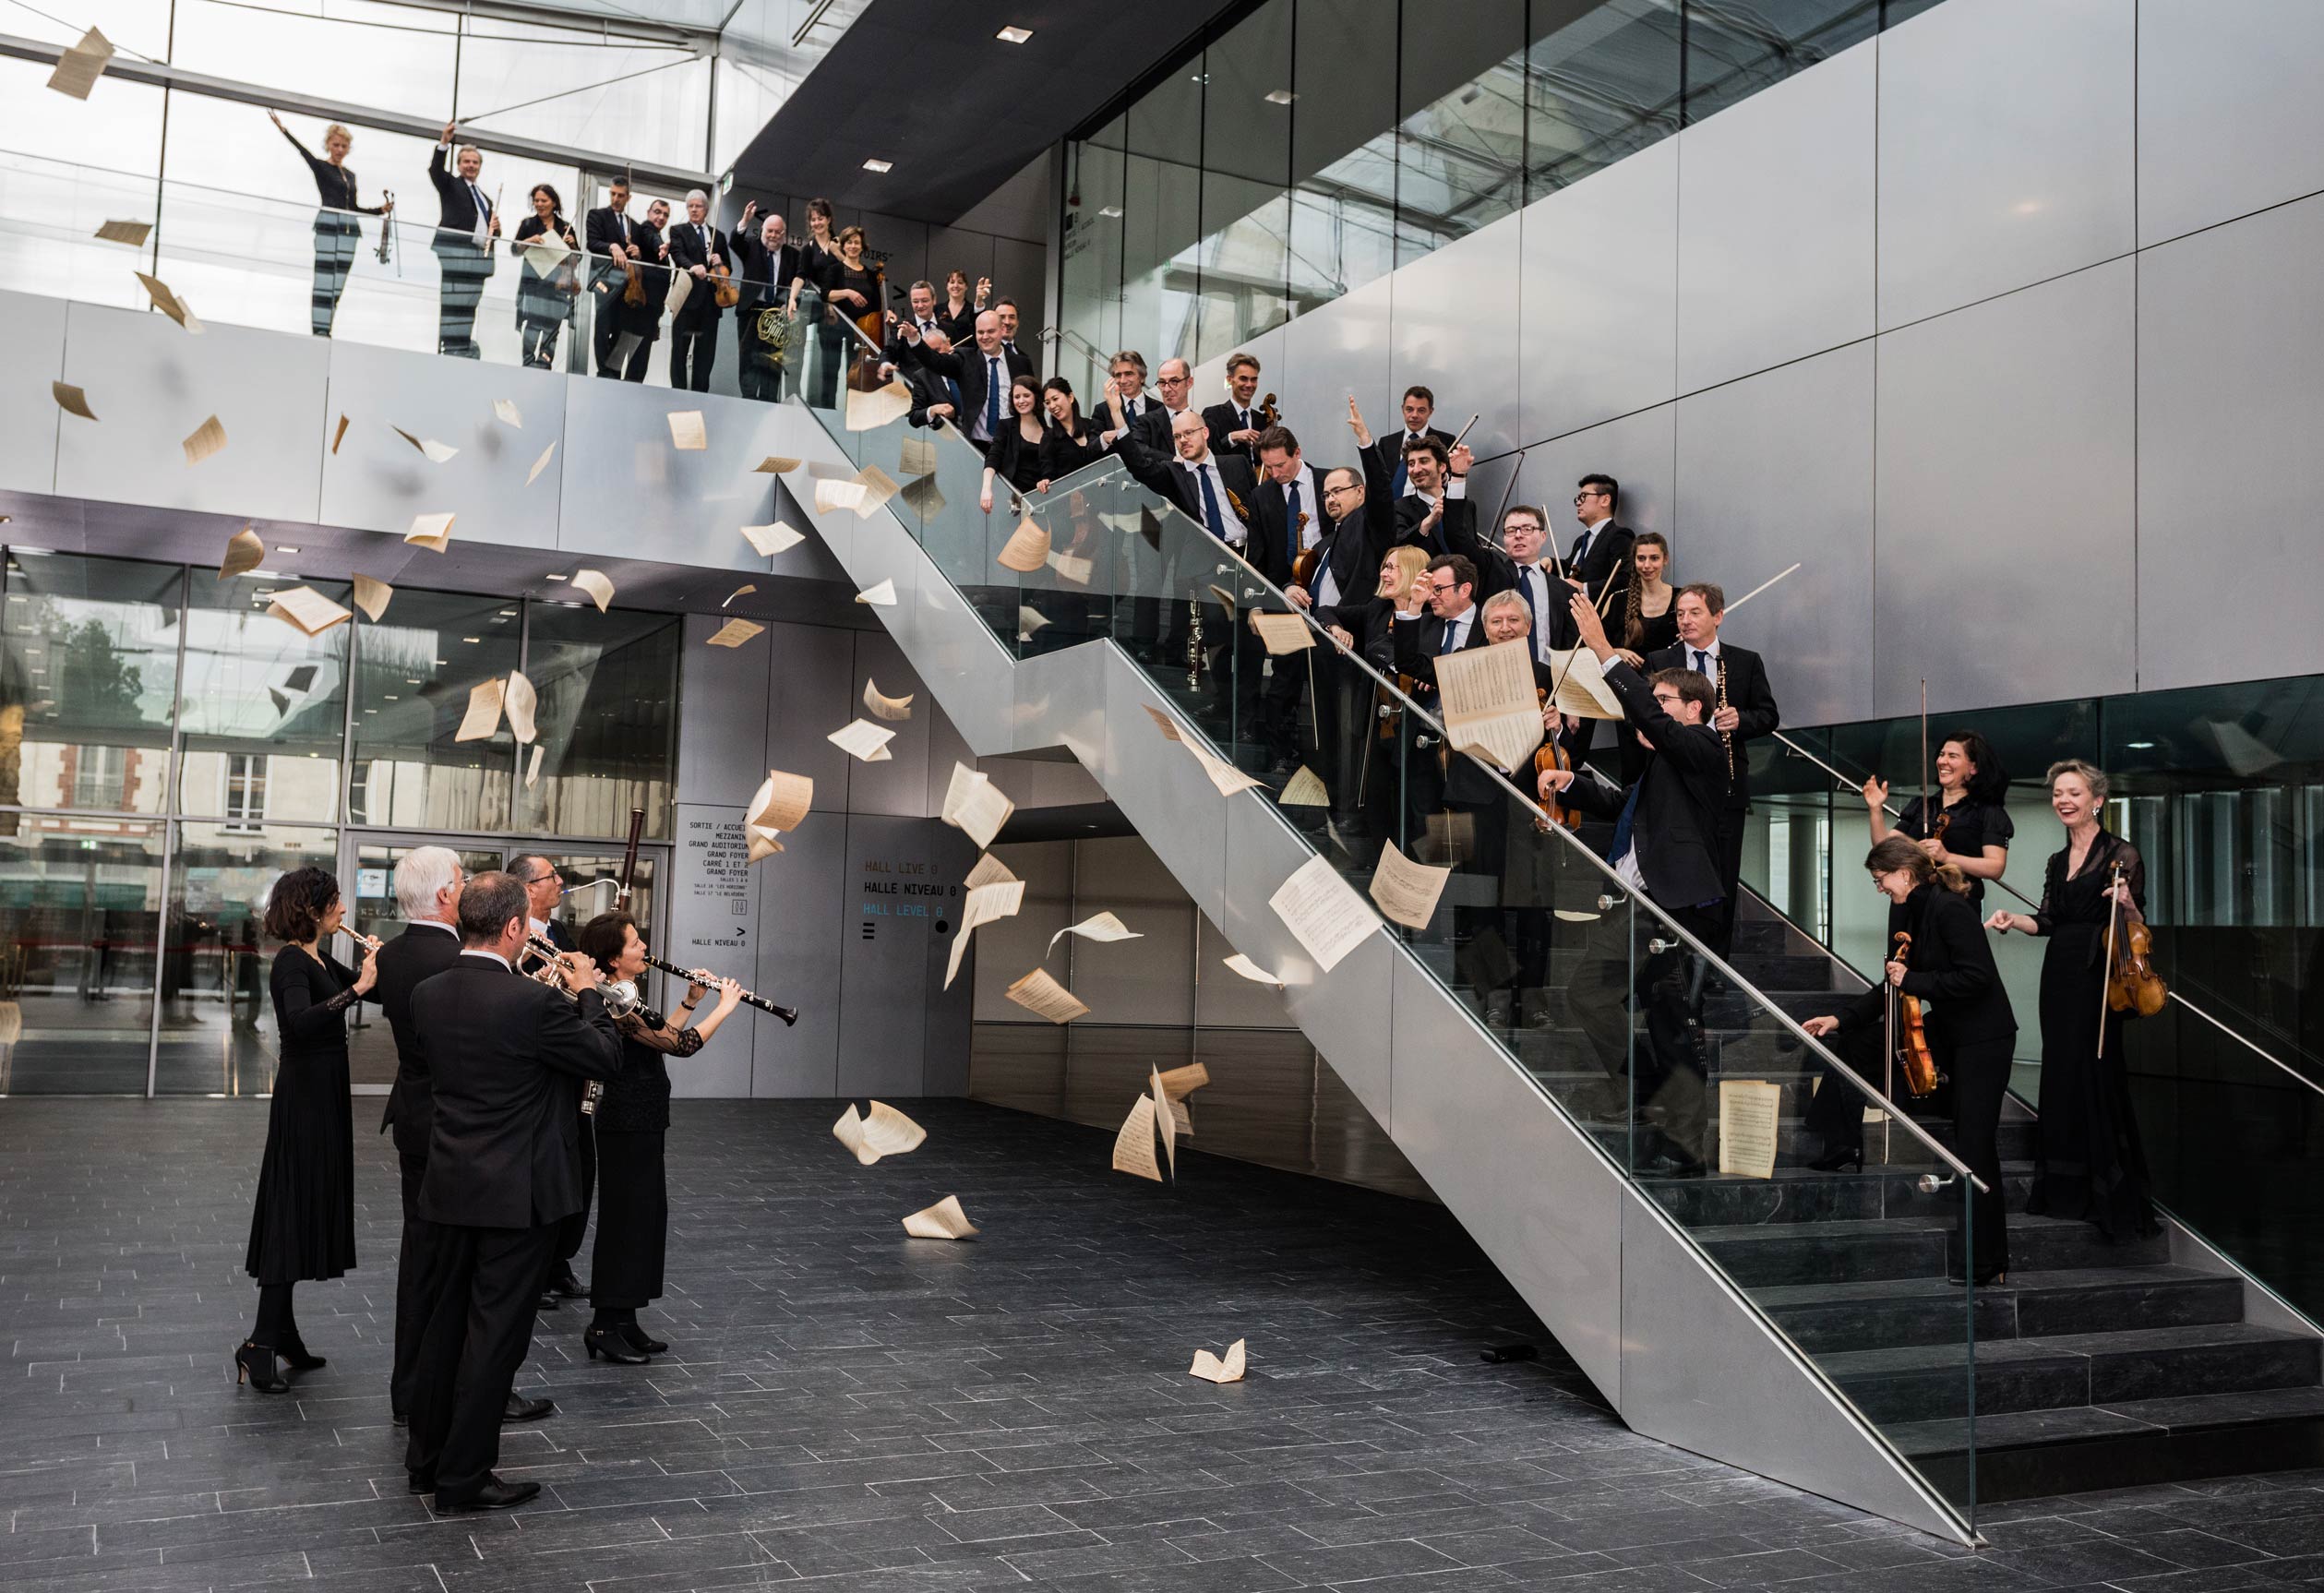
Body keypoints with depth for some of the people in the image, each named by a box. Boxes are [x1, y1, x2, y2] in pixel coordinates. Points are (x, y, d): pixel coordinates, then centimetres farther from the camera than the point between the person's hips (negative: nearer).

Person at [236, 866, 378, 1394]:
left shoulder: (319, 959, 10)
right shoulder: (291, 963, -17)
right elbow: (299, 1021, -36)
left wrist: (375, 963, 3)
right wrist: (357, 988, -39)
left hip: (323, 1095, 9)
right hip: (305, 1096, -9)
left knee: (308, 1209, 13)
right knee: (294, 1211, -7)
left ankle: (281, 1331, 22)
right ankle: (259, 1345, -4)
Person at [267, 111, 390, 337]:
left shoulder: (350, 174, 18)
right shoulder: (321, 167, 3)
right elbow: (303, 151, -13)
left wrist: (381, 209, 10)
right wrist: (284, 130, -26)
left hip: (349, 230, 6)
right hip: (328, 226, -6)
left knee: (338, 283, 4)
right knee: (325, 280, -9)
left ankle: (325, 329, 8)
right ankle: (319, 329, -10)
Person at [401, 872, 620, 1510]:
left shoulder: (427, 995, -1)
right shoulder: (533, 1002, -21)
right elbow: (607, 1059, -11)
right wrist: (587, 993, 4)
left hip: (447, 1189, 6)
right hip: (517, 1194, -6)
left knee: (441, 1322, 18)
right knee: (494, 1332, 4)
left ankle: (426, 1459, 30)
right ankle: (464, 1476, 12)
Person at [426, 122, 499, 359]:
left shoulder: (485, 198, 27)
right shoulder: (449, 184, 11)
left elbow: (490, 233, 29)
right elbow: (434, 169, -10)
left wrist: (495, 228, 5)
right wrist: (444, 143, -23)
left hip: (478, 255, 6)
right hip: (453, 251, -6)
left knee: (469, 305, 5)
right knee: (452, 302, -13)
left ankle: (464, 348, 7)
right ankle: (450, 348, -16)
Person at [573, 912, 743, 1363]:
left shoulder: (623, 998, 9)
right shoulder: (619, 1004, -22)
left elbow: (659, 1035, 19)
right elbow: (681, 1045, -23)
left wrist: (691, 1001, 10)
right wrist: (724, 1006, -12)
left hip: (640, 1123, 10)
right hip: (626, 1126, -10)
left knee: (647, 1216, 14)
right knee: (625, 1219, -2)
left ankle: (624, 1321, 22)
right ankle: (604, 1326, 8)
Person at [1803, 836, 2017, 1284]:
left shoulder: (1950, 909, -21)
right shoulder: (1906, 911, 5)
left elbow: (1977, 976, -27)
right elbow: (1896, 984, 11)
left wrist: (1913, 981, -22)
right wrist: (1842, 1018, 5)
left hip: (1983, 1036, -9)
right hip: (1944, 1027, 9)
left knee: (1974, 1145, -6)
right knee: (1858, 1042, 6)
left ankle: (1987, 1260, 3)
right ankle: (1844, 1147, 17)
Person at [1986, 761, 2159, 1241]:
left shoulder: (2121, 855, -5)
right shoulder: (2058, 861, 15)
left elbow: (2134, 927, -7)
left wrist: (2126, 902, -27)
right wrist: (2014, 919, -2)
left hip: (2098, 974, -7)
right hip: (2059, 973, 7)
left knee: (2095, 1077, -7)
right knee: (2060, 1074, 10)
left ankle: (2110, 1197, 1)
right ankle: (2066, 1190, 19)